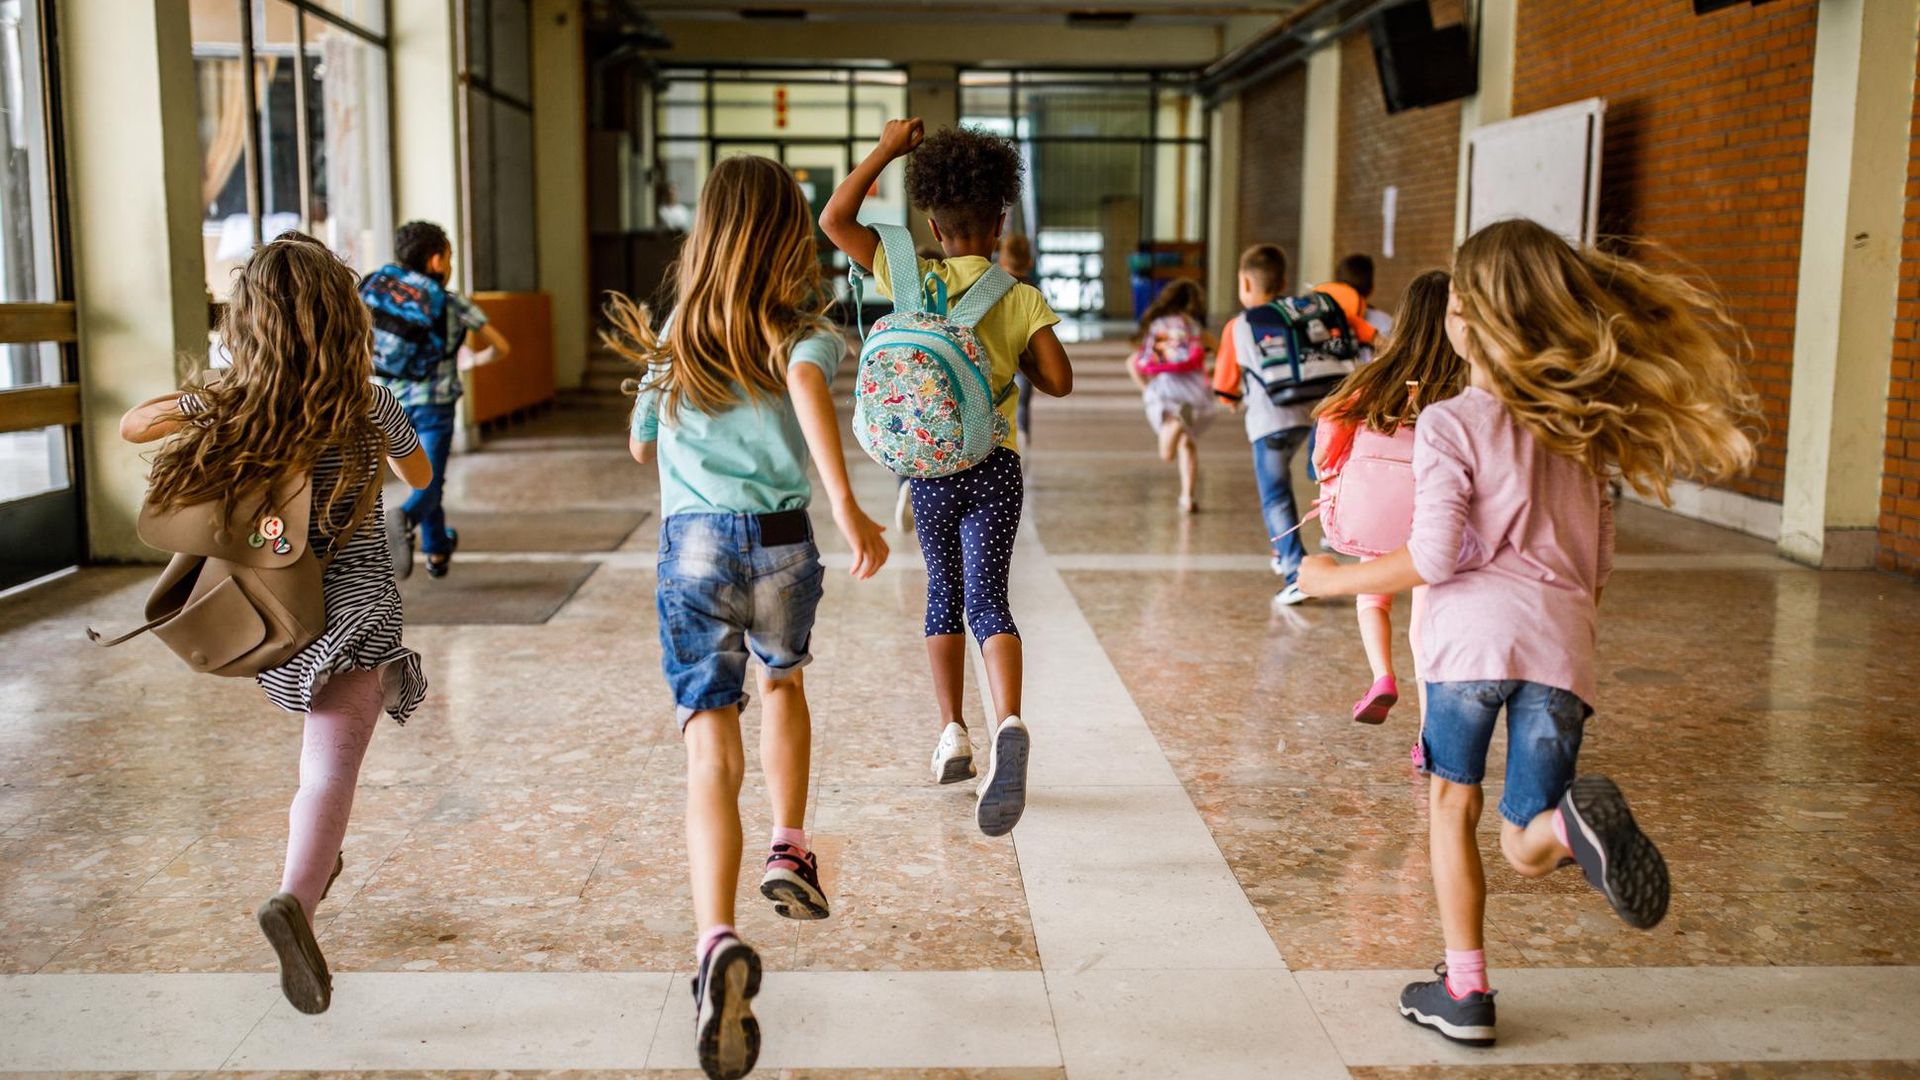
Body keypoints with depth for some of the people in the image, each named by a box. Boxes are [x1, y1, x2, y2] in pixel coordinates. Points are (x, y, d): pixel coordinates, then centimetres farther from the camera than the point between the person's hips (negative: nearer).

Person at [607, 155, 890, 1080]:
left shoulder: (676, 340, 15)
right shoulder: (805, 333, 5)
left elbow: (642, 447, 27)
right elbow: (808, 383, -20)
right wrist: (846, 506, -30)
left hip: (693, 545, 0)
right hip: (783, 544, 0)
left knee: (712, 755, -8)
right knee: (783, 682, 32)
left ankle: (718, 941, -29)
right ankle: (790, 853, 35)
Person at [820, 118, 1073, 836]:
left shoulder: (915, 281, -2)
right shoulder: (1022, 299, -2)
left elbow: (834, 221, 1)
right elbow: (1059, 381, -4)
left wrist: (886, 149, 4)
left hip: (930, 466, 1)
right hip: (996, 466, -1)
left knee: (943, 594, 18)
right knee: (987, 598, -6)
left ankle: (952, 734, 25)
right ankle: (1008, 723, -31)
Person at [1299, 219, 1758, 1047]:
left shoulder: (1449, 423, 0)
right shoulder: (1580, 427, 17)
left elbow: (1431, 559, -7)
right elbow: (1599, 566, 20)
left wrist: (1336, 579, 7)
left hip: (1474, 633, -4)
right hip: (1562, 639, 4)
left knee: (1452, 805, 18)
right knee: (1526, 848, 11)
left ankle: (1464, 991, 19)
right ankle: (1573, 823, -25)